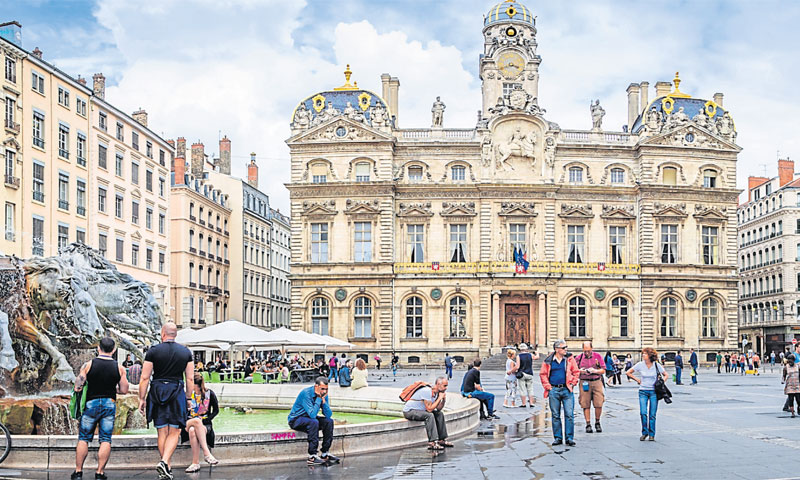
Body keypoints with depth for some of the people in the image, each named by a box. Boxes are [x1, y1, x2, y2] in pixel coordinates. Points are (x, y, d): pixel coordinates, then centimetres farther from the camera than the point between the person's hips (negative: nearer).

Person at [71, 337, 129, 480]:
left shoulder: (88, 365, -5)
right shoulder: (119, 368, -1)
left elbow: (77, 388, -8)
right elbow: (124, 390, 2)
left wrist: (88, 385, 13)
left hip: (91, 404, -1)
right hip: (110, 404, 1)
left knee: (83, 439, 10)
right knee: (105, 440, 4)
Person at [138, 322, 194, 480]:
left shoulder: (153, 351, 0)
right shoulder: (186, 352, 5)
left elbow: (145, 378, -2)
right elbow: (190, 379, 5)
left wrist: (142, 399, 6)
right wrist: (188, 398, 14)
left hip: (157, 393, 0)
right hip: (177, 393, 0)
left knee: (162, 433, 9)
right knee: (174, 432, 5)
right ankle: (164, 462, -15)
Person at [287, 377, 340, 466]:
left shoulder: (323, 394, -5)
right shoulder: (306, 393, -26)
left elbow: (329, 415, -10)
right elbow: (312, 414, -33)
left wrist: (323, 400, -21)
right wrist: (319, 398, -28)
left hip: (309, 418, 7)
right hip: (296, 420, -7)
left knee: (329, 421, -12)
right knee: (314, 422, -33)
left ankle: (324, 454, -8)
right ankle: (312, 457, -31)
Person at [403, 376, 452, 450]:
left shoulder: (436, 392, 2)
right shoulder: (427, 391, -26)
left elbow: (438, 408, 4)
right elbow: (429, 409, -28)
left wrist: (444, 399, -12)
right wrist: (439, 398, -22)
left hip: (420, 410, 10)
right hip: (409, 411, -10)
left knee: (439, 414, 5)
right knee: (429, 415, -30)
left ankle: (442, 439, 9)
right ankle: (432, 443, -31)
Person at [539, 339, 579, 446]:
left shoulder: (570, 359, 4)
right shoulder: (548, 361, 2)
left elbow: (576, 372, 8)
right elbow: (542, 374, 8)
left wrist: (572, 384, -1)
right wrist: (548, 386, 0)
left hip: (567, 390, 0)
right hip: (554, 390, 0)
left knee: (569, 414, -4)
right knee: (555, 415, 6)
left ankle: (570, 438, 3)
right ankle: (557, 437, 15)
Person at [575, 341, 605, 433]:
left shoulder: (597, 356, 6)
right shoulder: (579, 357, 6)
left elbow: (603, 370, 6)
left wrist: (595, 371, -12)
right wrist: (580, 371, -10)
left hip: (596, 382, 0)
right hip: (584, 383, 0)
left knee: (599, 404, -5)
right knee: (585, 404, -2)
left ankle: (597, 423, 15)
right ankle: (588, 425, 5)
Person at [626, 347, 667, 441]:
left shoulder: (656, 365, -4)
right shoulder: (640, 365, -2)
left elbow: (665, 375, 10)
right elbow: (629, 372, 10)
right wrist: (637, 380, 4)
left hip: (654, 392, -1)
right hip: (643, 391, 1)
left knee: (652, 415, 0)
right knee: (643, 413, -11)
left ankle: (651, 435, 10)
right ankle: (644, 433, 6)